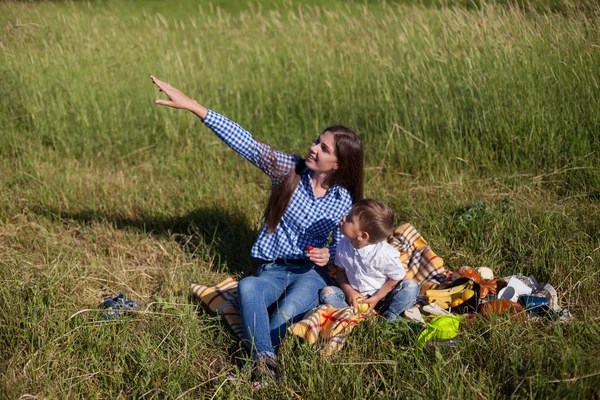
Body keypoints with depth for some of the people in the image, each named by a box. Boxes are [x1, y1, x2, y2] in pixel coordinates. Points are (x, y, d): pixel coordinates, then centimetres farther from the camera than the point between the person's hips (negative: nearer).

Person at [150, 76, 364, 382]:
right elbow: (245, 143, -12)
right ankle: (266, 364, -48)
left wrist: (328, 254, -17)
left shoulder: (344, 201, -1)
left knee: (288, 312, -36)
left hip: (311, 273, 0)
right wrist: (193, 106, -20)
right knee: (248, 287, -36)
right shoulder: (289, 170, -3)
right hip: (271, 271, 1)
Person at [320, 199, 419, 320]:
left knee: (411, 286, -26)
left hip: (382, 297, -4)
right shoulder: (344, 245, -10)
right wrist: (349, 291, -11)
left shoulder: (384, 254, -26)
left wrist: (376, 298, -15)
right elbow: (340, 270, 5)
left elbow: (398, 278, -13)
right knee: (327, 293, -18)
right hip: (355, 296, 4)